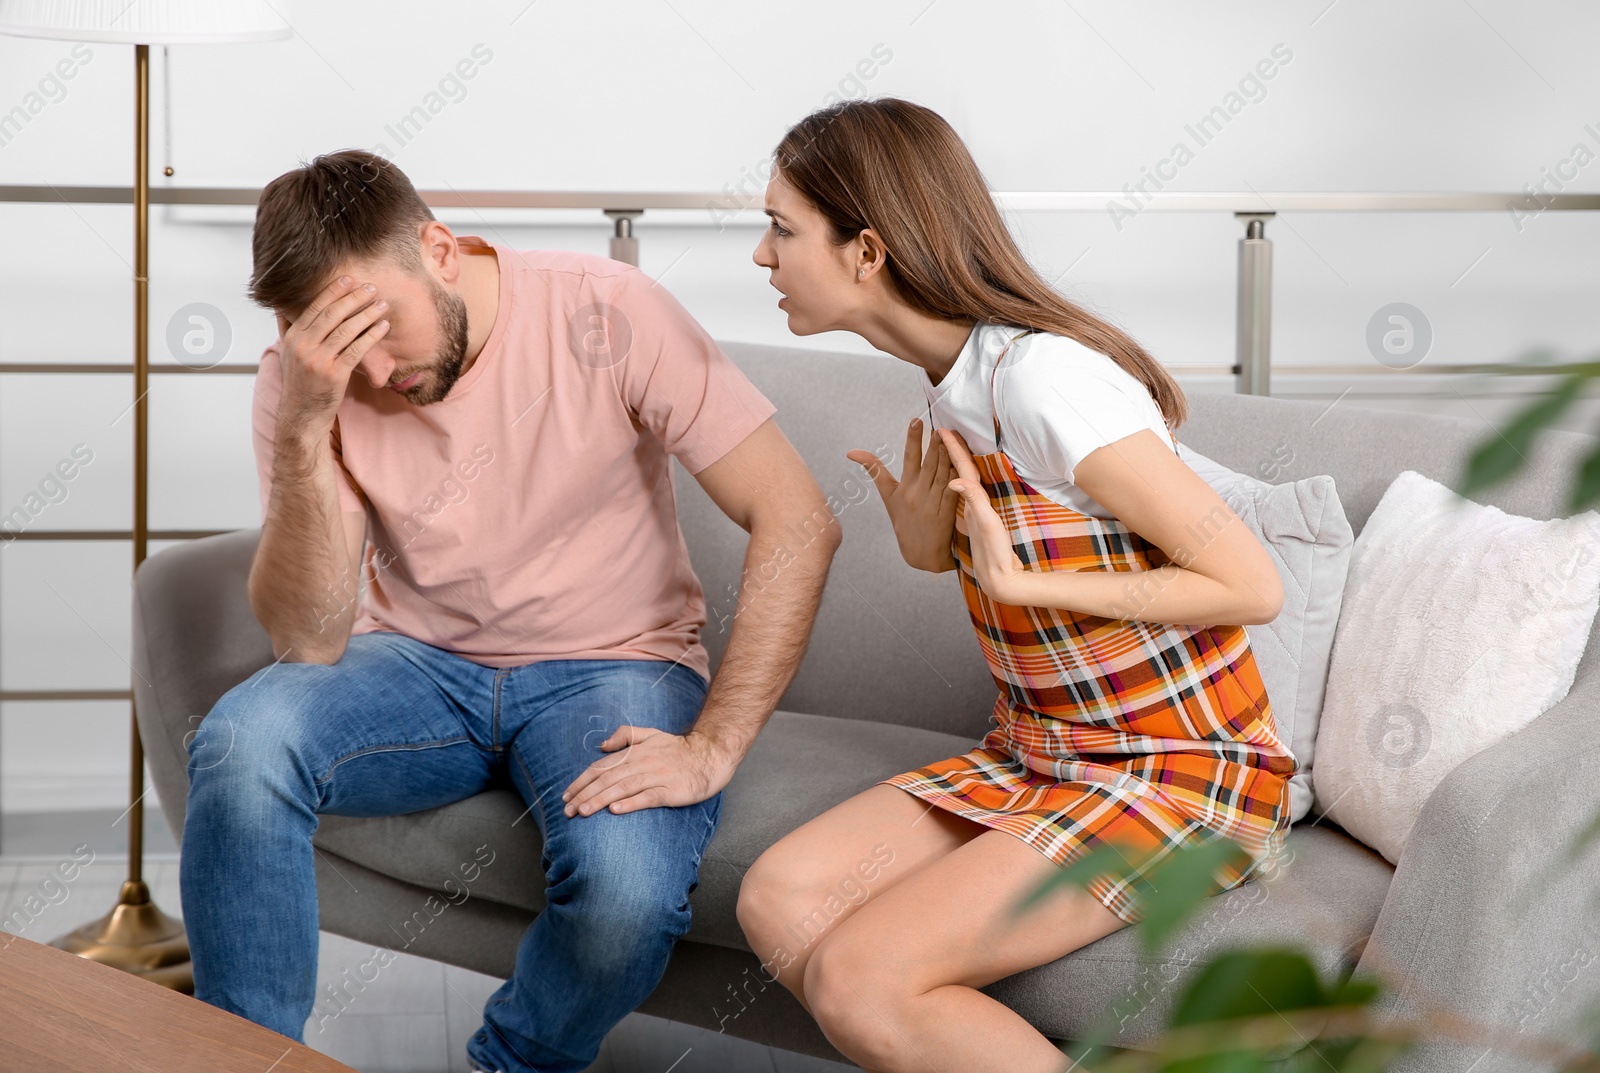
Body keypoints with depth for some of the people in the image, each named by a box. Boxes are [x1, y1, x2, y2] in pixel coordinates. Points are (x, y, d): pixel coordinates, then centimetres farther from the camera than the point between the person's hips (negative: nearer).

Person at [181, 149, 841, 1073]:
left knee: (628, 886, -33)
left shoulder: (603, 314, -16)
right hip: (420, 666, 2)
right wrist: (306, 425, -28)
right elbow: (311, 638, -15)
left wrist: (712, 749, -23)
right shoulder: (303, 378, -8)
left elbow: (798, 522, -17)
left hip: (607, 667, -2)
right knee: (241, 743, -29)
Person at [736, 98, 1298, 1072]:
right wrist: (923, 527, -5)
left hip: (1179, 772, -9)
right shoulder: (956, 374, 5)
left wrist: (1026, 584, -21)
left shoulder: (1042, 379, -23)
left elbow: (1253, 586, -21)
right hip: (1040, 755, 9)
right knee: (779, 900, -9)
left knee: (857, 982, -20)